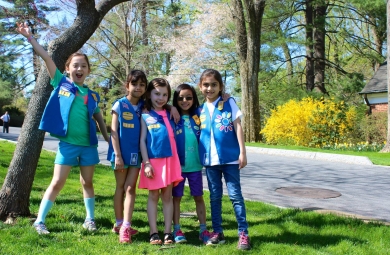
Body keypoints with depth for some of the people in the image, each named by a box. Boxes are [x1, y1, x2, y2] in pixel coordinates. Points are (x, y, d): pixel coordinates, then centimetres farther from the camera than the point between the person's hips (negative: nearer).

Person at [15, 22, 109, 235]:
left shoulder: (92, 95, 8)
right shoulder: (61, 83, 2)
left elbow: (99, 119, 16)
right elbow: (46, 57, -4)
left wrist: (109, 141, 15)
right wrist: (29, 37, -7)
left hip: (88, 145, 3)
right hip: (67, 144, -3)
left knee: (87, 182, 13)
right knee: (57, 182, -2)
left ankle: (90, 219, 25)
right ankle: (39, 221, 9)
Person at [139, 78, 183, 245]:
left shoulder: (170, 114, 11)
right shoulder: (145, 117, 2)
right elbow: (142, 140, -2)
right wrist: (146, 162, -9)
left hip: (170, 159, 3)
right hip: (153, 160, -3)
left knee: (167, 195, 6)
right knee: (153, 195, 5)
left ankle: (168, 232, 11)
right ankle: (154, 233, 10)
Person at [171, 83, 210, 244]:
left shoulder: (198, 117, 3)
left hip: (195, 164, 2)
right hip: (177, 165, -2)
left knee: (199, 197, 8)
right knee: (176, 197, 7)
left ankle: (203, 230, 16)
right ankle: (177, 230, 16)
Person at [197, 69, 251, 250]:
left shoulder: (229, 103, 0)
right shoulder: (201, 110, 9)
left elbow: (238, 127, -3)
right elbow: (200, 133, 15)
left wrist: (242, 152, -7)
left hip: (230, 157, -3)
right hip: (210, 159, 3)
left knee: (235, 195, 0)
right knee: (215, 196, 10)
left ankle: (243, 233, 5)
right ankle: (217, 232, 20)